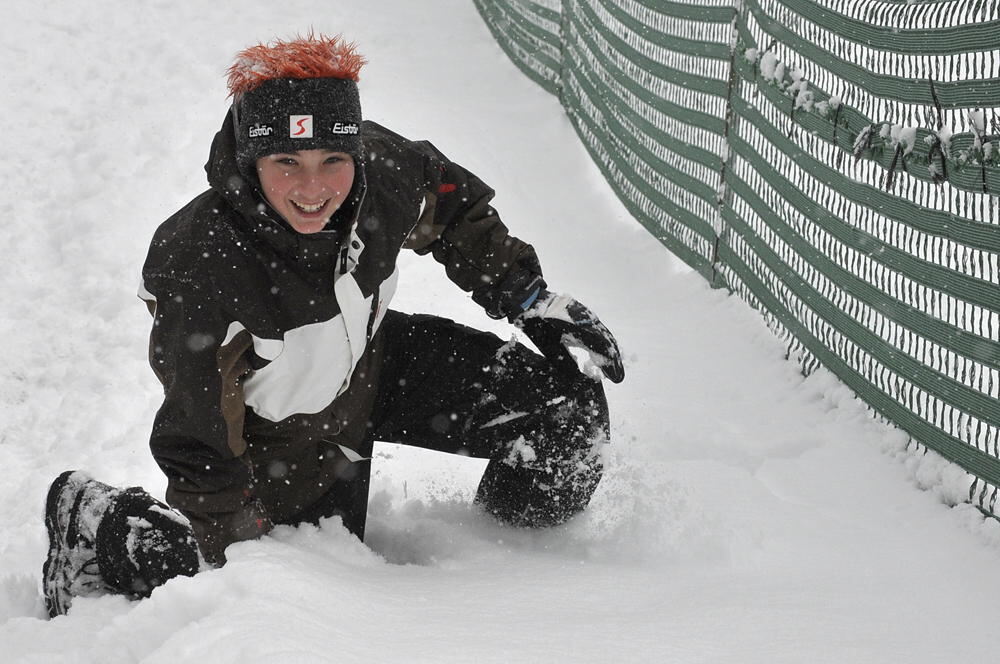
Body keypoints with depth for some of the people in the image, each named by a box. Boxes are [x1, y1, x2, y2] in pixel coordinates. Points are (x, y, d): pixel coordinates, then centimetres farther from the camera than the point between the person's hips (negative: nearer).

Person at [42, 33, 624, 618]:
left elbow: (455, 205, 1)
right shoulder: (197, 268, -38)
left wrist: (533, 300, 0)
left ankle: (509, 518, 30)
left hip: (373, 367, 5)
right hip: (274, 433, -5)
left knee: (570, 410, -6)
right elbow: (199, 444, -28)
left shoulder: (382, 168, -25)